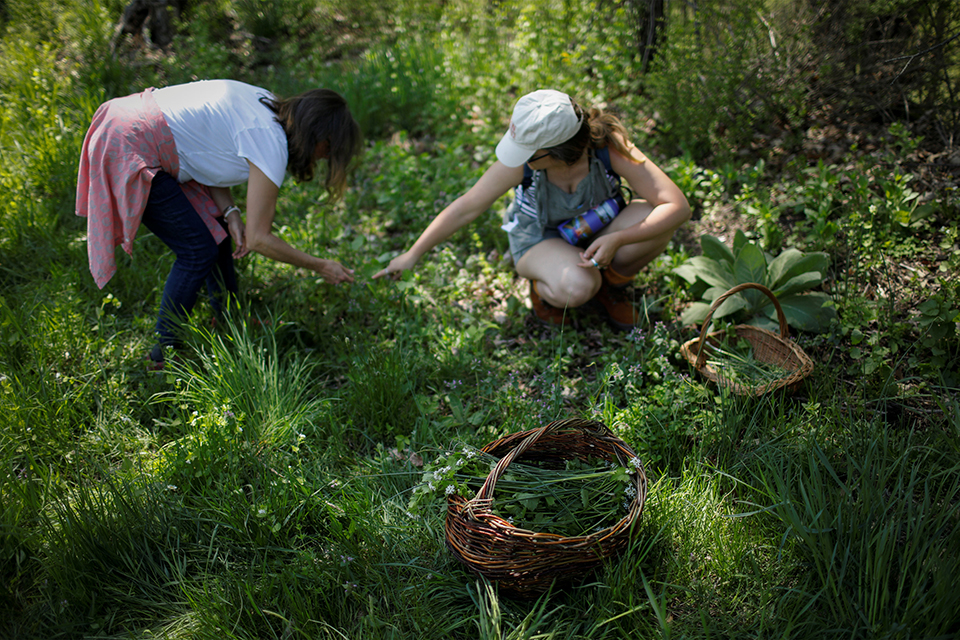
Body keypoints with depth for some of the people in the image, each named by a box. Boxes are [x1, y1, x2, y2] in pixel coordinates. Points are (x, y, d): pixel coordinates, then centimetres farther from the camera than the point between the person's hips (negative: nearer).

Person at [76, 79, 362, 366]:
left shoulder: (265, 104, 6)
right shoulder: (270, 143, -19)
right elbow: (258, 238, -15)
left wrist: (229, 212, -2)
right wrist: (320, 267, -5)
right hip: (131, 153, -10)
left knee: (215, 227, 15)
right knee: (200, 250, -3)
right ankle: (166, 351, 12)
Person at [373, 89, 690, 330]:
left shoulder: (609, 146, -31)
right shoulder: (520, 162, -30)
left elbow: (678, 206, -30)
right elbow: (466, 208, -19)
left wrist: (617, 240, -41)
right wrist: (412, 255, -13)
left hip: (597, 230, 3)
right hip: (540, 238, -2)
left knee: (659, 223, -29)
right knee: (576, 287, -37)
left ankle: (611, 282, 1)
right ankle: (543, 286, 1)